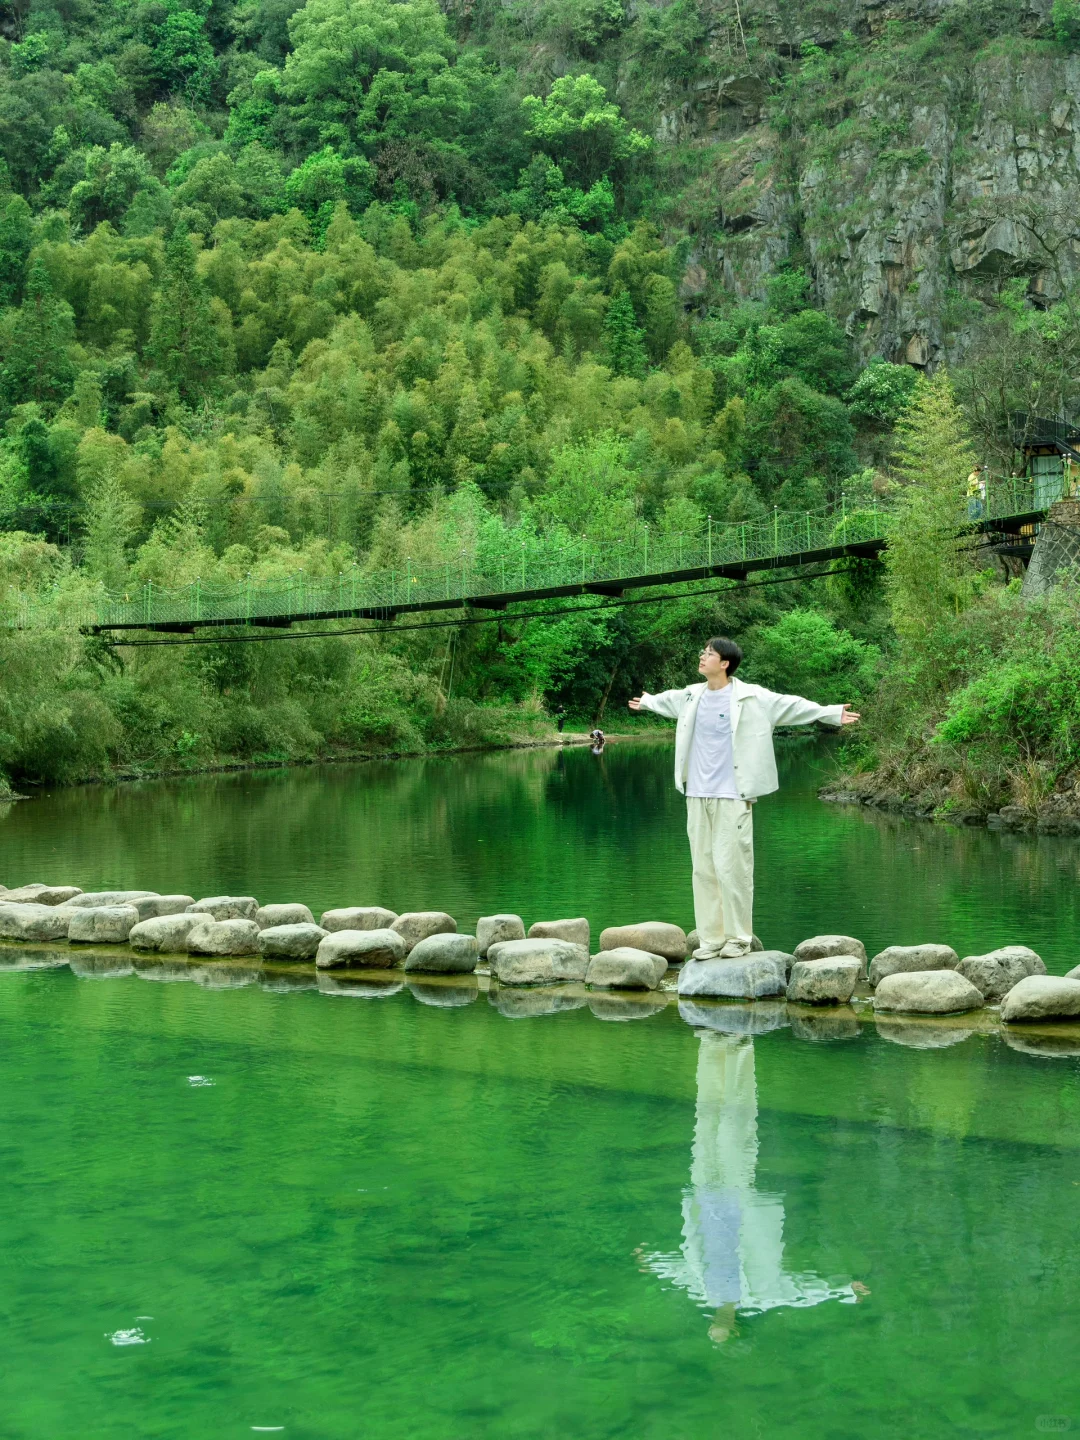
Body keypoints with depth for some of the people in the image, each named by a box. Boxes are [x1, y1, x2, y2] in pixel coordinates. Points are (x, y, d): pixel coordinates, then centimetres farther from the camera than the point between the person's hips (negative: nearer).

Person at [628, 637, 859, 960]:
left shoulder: (751, 698, -5)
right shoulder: (692, 696, 11)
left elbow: (792, 705, -3)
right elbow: (669, 700, 32)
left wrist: (833, 714, -8)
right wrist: (646, 701, 50)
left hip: (732, 797, -5)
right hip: (697, 796, 5)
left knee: (731, 867, -7)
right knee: (703, 868, 6)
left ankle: (738, 938, 3)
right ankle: (710, 938, 12)